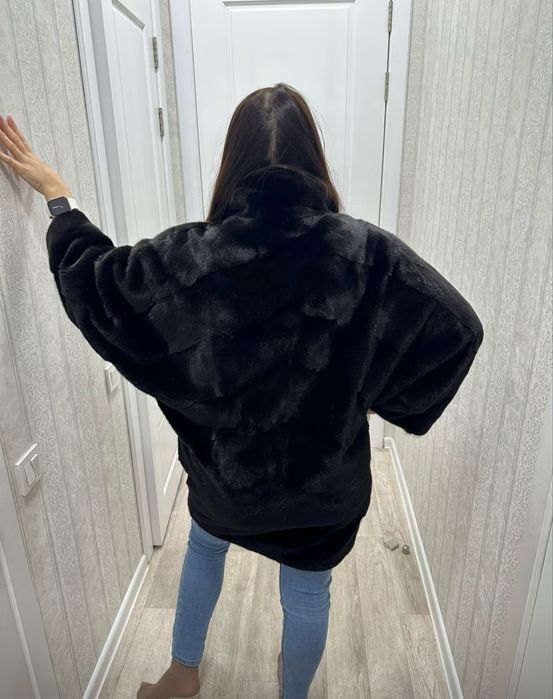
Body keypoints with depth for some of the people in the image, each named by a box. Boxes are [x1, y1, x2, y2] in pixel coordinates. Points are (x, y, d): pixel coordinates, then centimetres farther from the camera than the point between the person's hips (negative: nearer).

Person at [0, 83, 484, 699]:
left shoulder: (188, 255, -22)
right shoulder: (365, 250, -20)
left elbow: (90, 280, -6)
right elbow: (459, 327, -13)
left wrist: (57, 197, 8)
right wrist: (383, 396, -4)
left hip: (226, 465, 1)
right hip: (325, 473, 0)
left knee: (205, 543, 34)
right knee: (306, 593, 26)